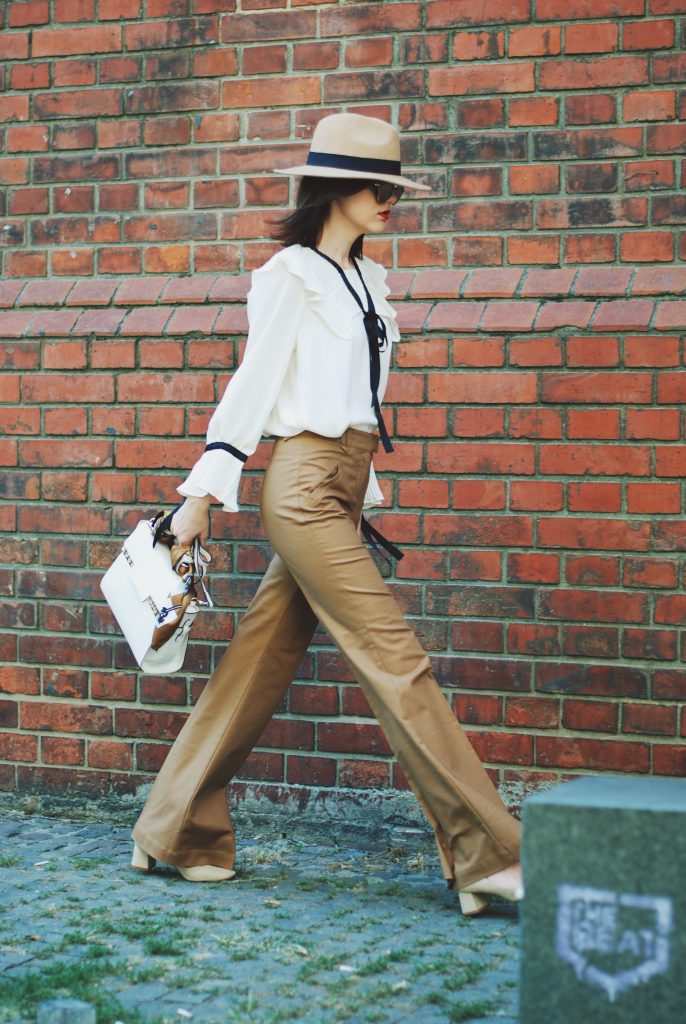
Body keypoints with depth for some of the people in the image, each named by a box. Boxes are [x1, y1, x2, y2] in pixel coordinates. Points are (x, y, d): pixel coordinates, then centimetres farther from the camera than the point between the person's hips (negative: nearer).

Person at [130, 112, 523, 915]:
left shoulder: (367, 280, 17)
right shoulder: (290, 274, -6)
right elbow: (253, 382, -7)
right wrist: (204, 494, -7)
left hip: (340, 492, 8)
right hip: (304, 486, -8)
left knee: (264, 662, 10)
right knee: (395, 661, -10)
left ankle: (176, 834, 20)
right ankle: (486, 857, -8)